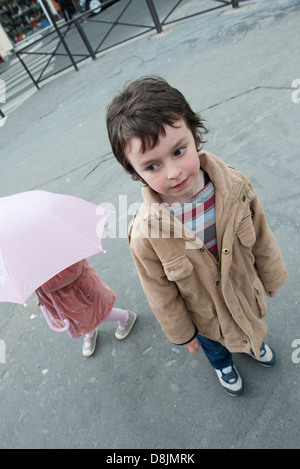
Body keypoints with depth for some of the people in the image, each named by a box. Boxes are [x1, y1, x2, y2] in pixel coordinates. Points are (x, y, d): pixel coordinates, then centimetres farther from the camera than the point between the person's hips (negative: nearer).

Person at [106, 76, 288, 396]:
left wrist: (271, 276, 6)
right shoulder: (145, 236, -36)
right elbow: (162, 297, -19)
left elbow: (261, 236, -9)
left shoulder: (234, 185, -29)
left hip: (245, 290, 3)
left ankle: (252, 343, 77)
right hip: (205, 314, -2)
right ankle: (223, 364, 72)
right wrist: (182, 333, -4)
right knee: (214, 344, 33)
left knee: (251, 325, 38)